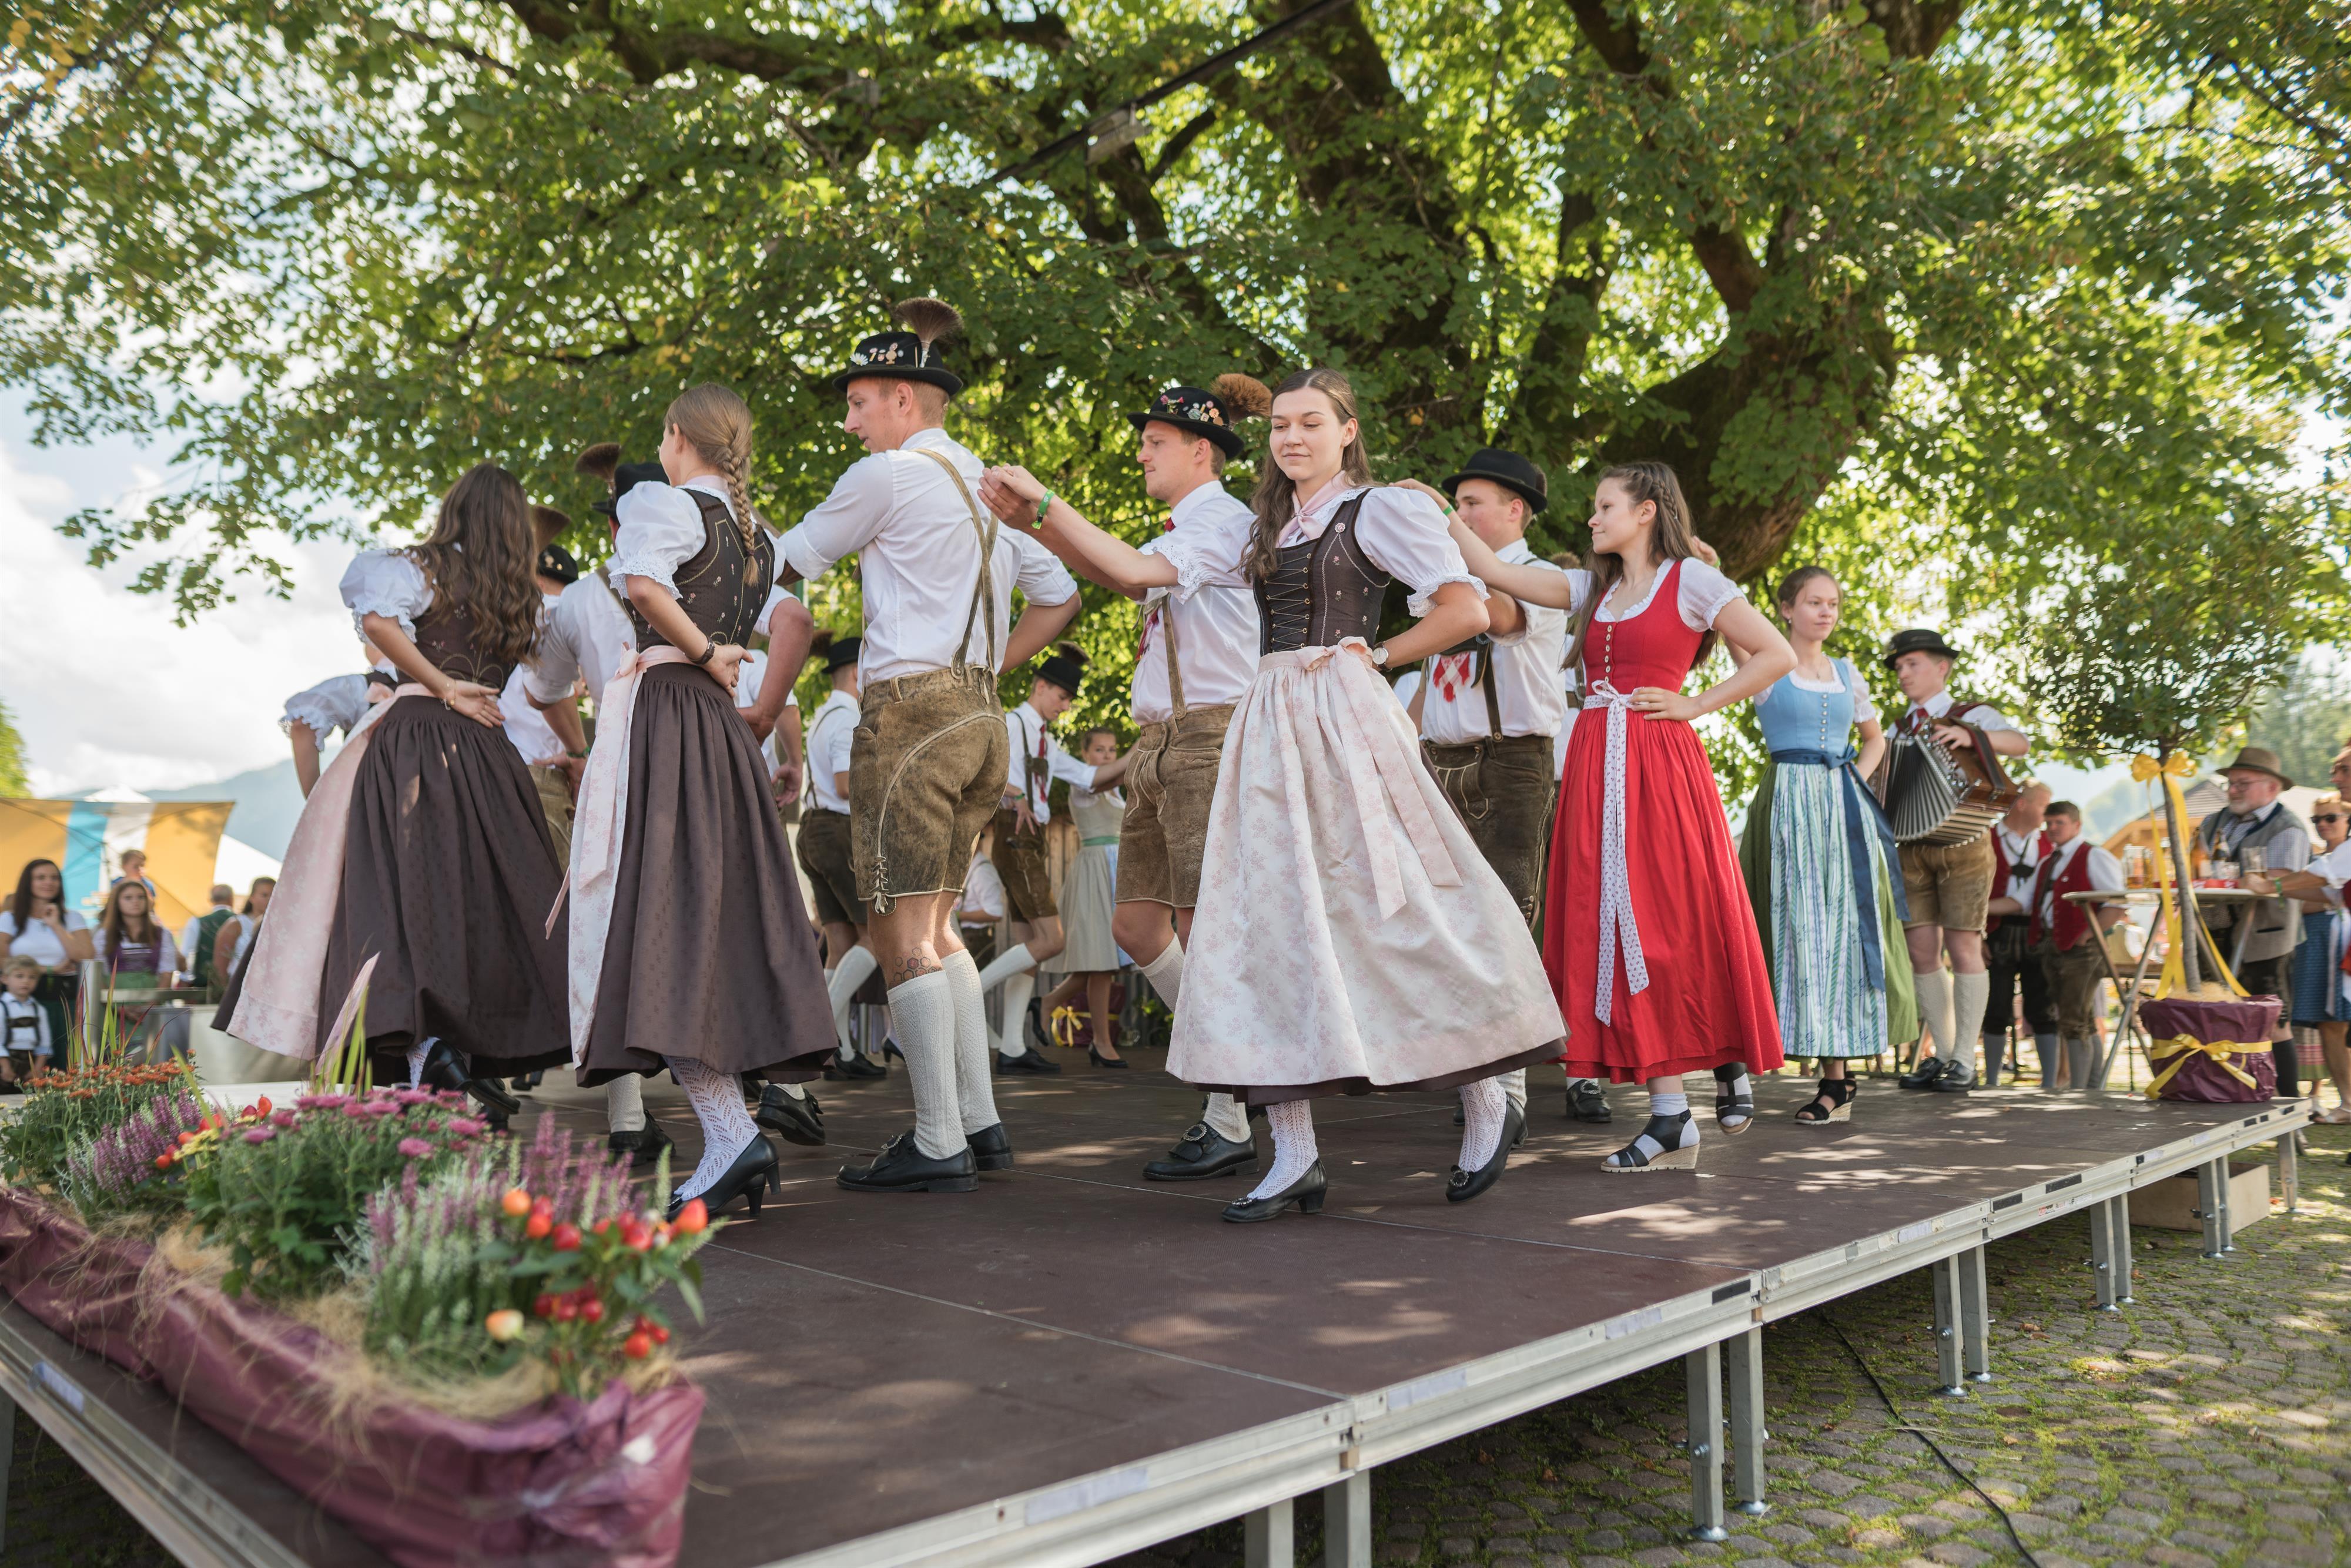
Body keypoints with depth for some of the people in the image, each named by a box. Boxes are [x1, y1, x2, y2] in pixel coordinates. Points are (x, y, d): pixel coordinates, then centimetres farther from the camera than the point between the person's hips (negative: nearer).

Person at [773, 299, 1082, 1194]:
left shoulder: (886, 476, -4)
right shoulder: (984, 487, 19)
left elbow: (789, 563, 6)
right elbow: (1060, 596, 22)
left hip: (910, 710, -8)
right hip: (980, 716, 8)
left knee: (903, 934, -5)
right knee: (934, 927, 14)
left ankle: (938, 1147, -3)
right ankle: (980, 1125, 15)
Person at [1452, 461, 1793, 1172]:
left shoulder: (1690, 579, 1)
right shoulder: (1594, 589, 18)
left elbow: (1777, 655, -3)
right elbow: (1496, 573, 13)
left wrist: (1695, 704, -5)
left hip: (1659, 765, -6)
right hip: (1597, 767, 6)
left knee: (1678, 921, -4)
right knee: (1617, 927, 1)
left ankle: (1730, 1061, 24)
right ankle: (1671, 1120, 6)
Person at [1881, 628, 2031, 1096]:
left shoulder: (1973, 716, 2)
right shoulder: (1898, 731, 17)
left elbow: (2018, 742, -17)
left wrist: (1968, 736, -35)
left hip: (1962, 845, -4)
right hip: (1911, 848, 4)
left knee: (1963, 948, -5)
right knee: (1922, 952, 1)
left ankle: (1964, 1060, -1)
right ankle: (1940, 1054, 10)